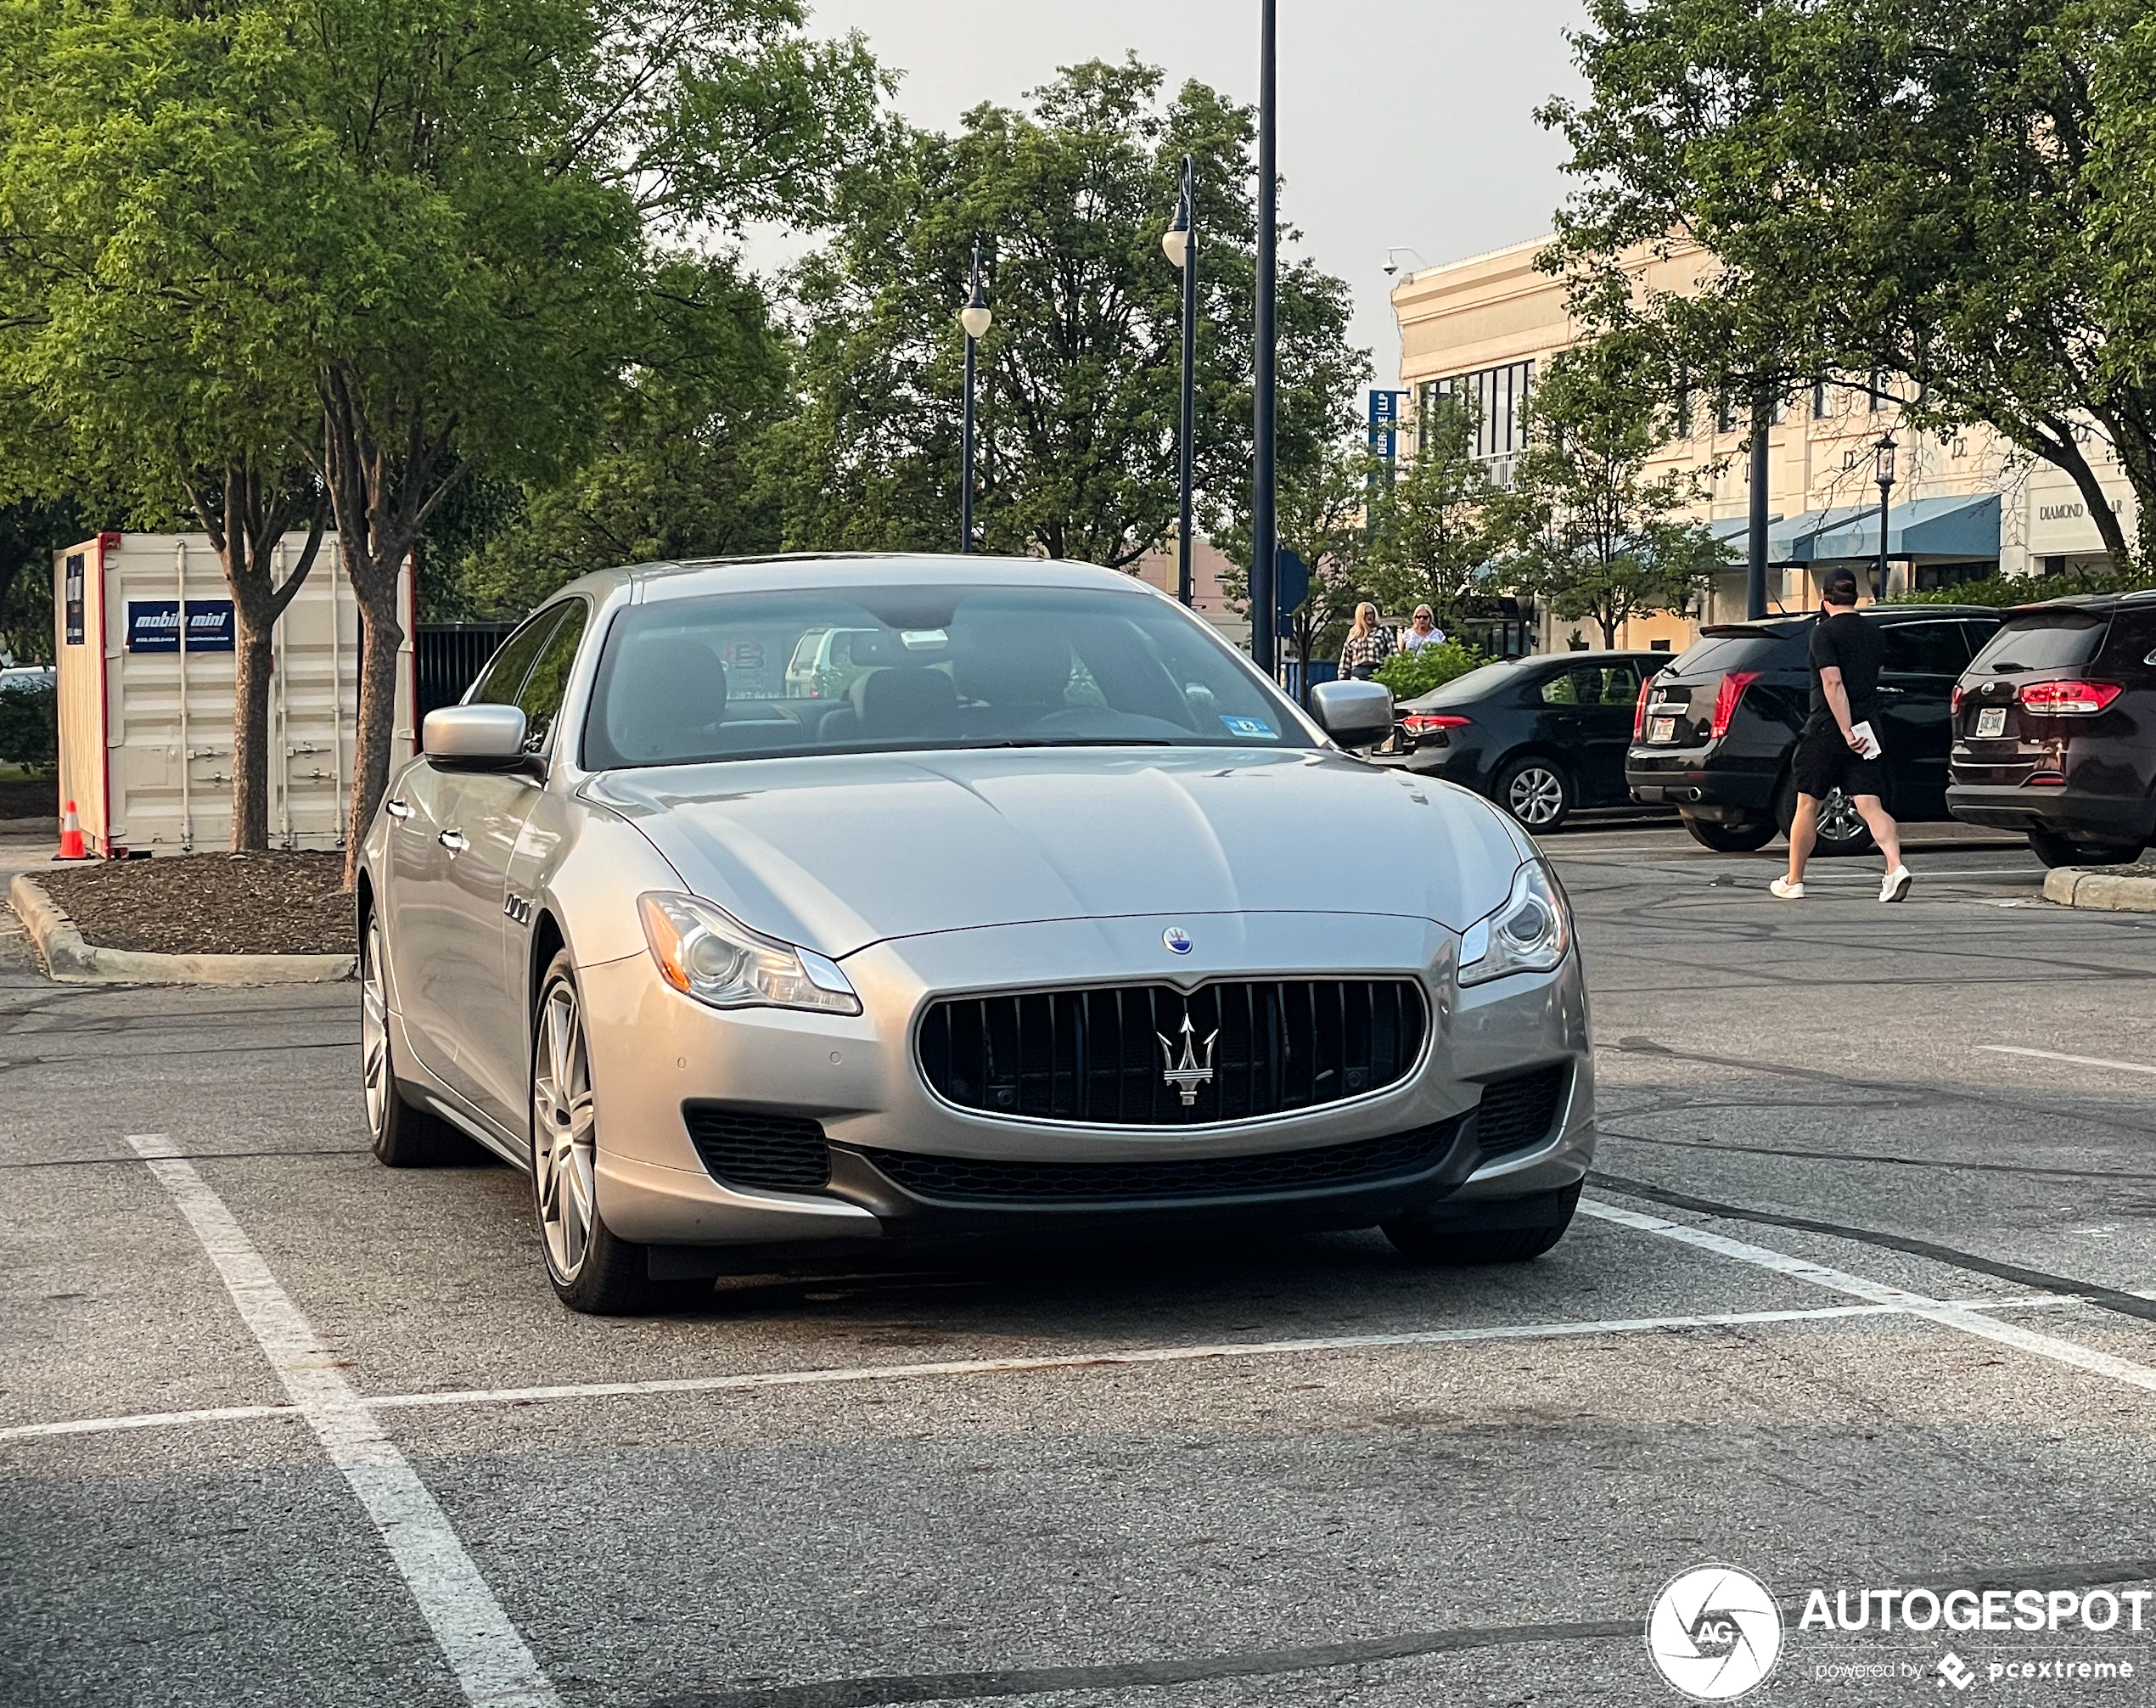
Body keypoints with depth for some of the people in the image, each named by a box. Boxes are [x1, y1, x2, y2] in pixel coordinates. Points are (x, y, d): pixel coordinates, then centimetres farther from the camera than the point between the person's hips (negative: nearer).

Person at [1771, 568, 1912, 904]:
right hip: (1867, 731, 5)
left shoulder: (1824, 633, -9)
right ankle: (1896, 867, -25)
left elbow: (1833, 683, -18)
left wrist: (1846, 731, -21)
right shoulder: (1874, 634, 10)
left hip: (1827, 729, -5)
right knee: (1870, 806, -3)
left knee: (1808, 806, 8)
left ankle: (1793, 882, 16)